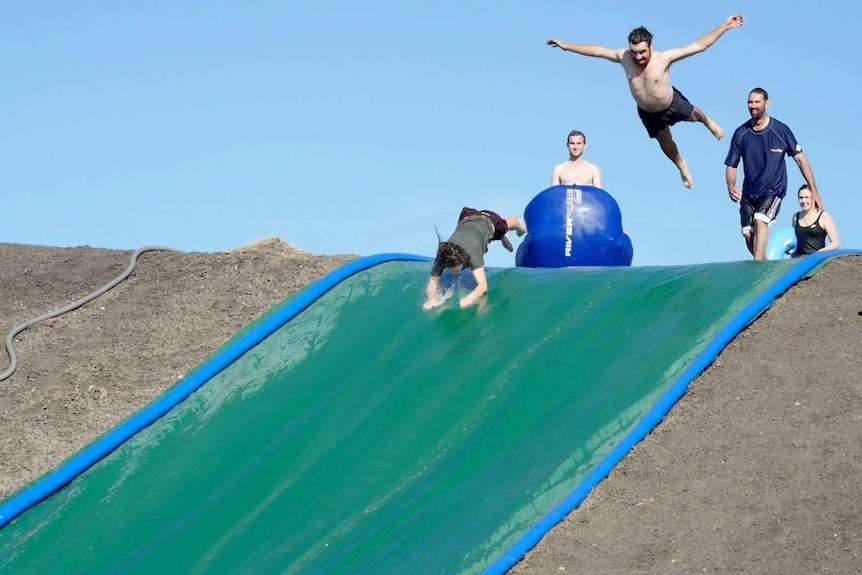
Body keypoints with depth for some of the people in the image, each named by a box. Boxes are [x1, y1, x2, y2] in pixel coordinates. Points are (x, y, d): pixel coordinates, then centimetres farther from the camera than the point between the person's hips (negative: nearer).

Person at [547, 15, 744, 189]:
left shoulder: (664, 58, -37)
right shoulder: (623, 57, -28)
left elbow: (699, 45, -39)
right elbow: (597, 50, -14)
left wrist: (724, 27, -46)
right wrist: (566, 46, -10)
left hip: (672, 104, -3)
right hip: (648, 112, 3)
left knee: (693, 115, 28)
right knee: (665, 142, 24)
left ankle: (708, 122, 66)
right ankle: (681, 166, 54)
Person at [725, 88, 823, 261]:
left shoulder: (780, 130, -5)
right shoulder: (741, 134, 1)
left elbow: (800, 159, 1)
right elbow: (731, 165, 6)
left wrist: (814, 191, -1)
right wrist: (731, 187, -16)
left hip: (774, 190, -3)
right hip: (749, 193, 3)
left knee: (760, 220, -28)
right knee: (748, 233, -5)